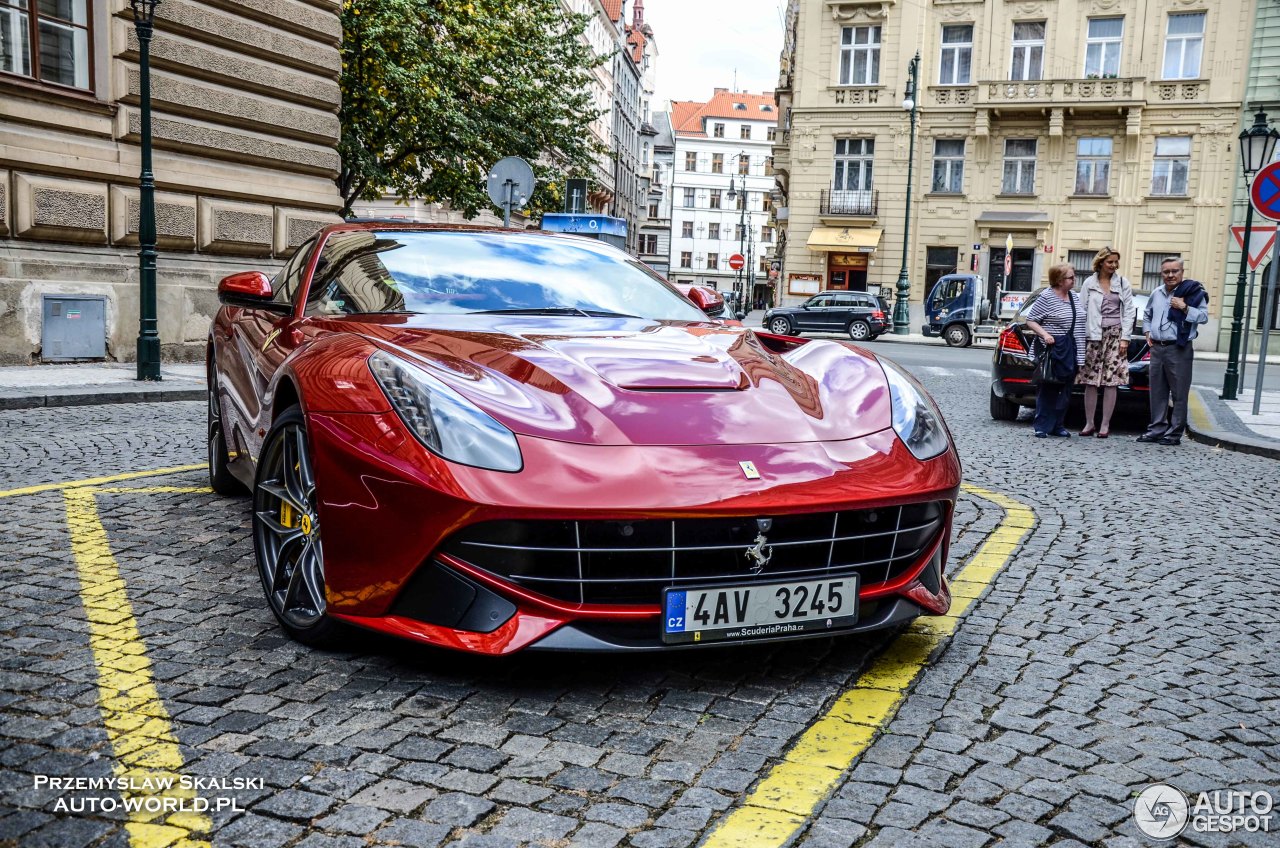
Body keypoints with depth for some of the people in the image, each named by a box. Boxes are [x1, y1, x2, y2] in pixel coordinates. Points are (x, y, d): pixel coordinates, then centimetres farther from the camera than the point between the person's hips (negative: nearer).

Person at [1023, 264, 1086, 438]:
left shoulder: (1074, 296, 14)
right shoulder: (1047, 298, -8)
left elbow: (1079, 320, 22)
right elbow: (1030, 320, -7)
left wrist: (1080, 351, 15)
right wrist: (1044, 334, -22)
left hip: (1071, 351, 7)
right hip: (1054, 350, -7)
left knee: (1064, 391, 7)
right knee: (1048, 389, -4)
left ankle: (1057, 425, 14)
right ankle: (1042, 427, 1)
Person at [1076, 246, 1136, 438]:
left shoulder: (1123, 284, 8)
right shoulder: (1089, 283, 7)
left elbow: (1129, 312, 7)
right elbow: (1082, 311, 5)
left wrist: (1125, 338, -2)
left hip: (1115, 336, 0)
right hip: (1093, 336, 0)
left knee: (1111, 382, -2)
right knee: (1090, 382, 0)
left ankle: (1105, 425, 3)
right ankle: (1089, 424, 8)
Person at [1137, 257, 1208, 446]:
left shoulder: (1193, 292, -4)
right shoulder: (1156, 293, 13)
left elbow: (1204, 316, -9)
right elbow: (1147, 315, 28)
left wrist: (1185, 308, -19)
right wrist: (1148, 333, 16)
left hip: (1179, 350, -6)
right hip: (1157, 348, 6)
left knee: (1179, 394, -3)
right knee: (1157, 393, 10)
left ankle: (1175, 433, 1)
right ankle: (1157, 429, 17)